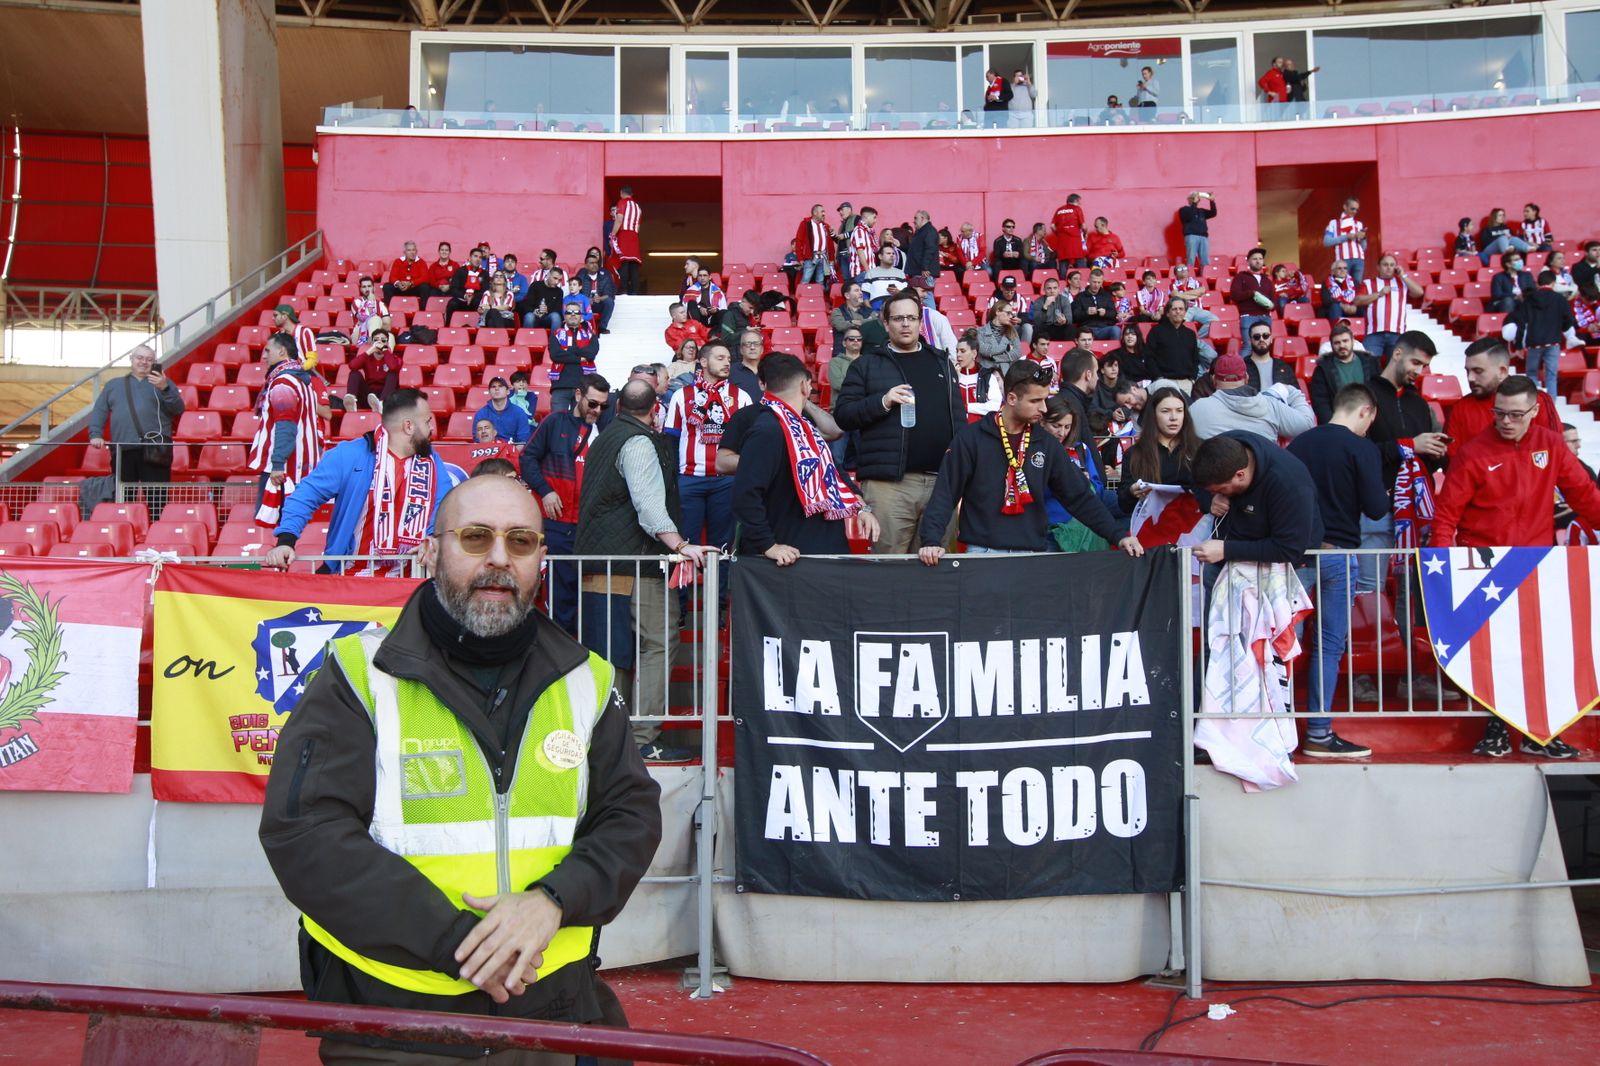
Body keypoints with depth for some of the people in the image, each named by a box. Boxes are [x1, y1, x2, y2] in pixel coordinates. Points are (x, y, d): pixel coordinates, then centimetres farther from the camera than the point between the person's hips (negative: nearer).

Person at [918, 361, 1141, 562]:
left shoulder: (1046, 444, 8)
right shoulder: (970, 439, -3)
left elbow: (1079, 496, 10)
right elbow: (944, 494, -7)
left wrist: (1118, 535, 3)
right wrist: (931, 541, -21)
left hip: (1032, 554, 3)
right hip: (982, 552, -3)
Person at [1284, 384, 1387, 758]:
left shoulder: (1299, 442, 6)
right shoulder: (1361, 448, -7)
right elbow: (1375, 508, -9)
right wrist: (1385, 497, 12)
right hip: (1338, 552, -4)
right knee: (1329, 644, 4)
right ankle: (1318, 733, 7)